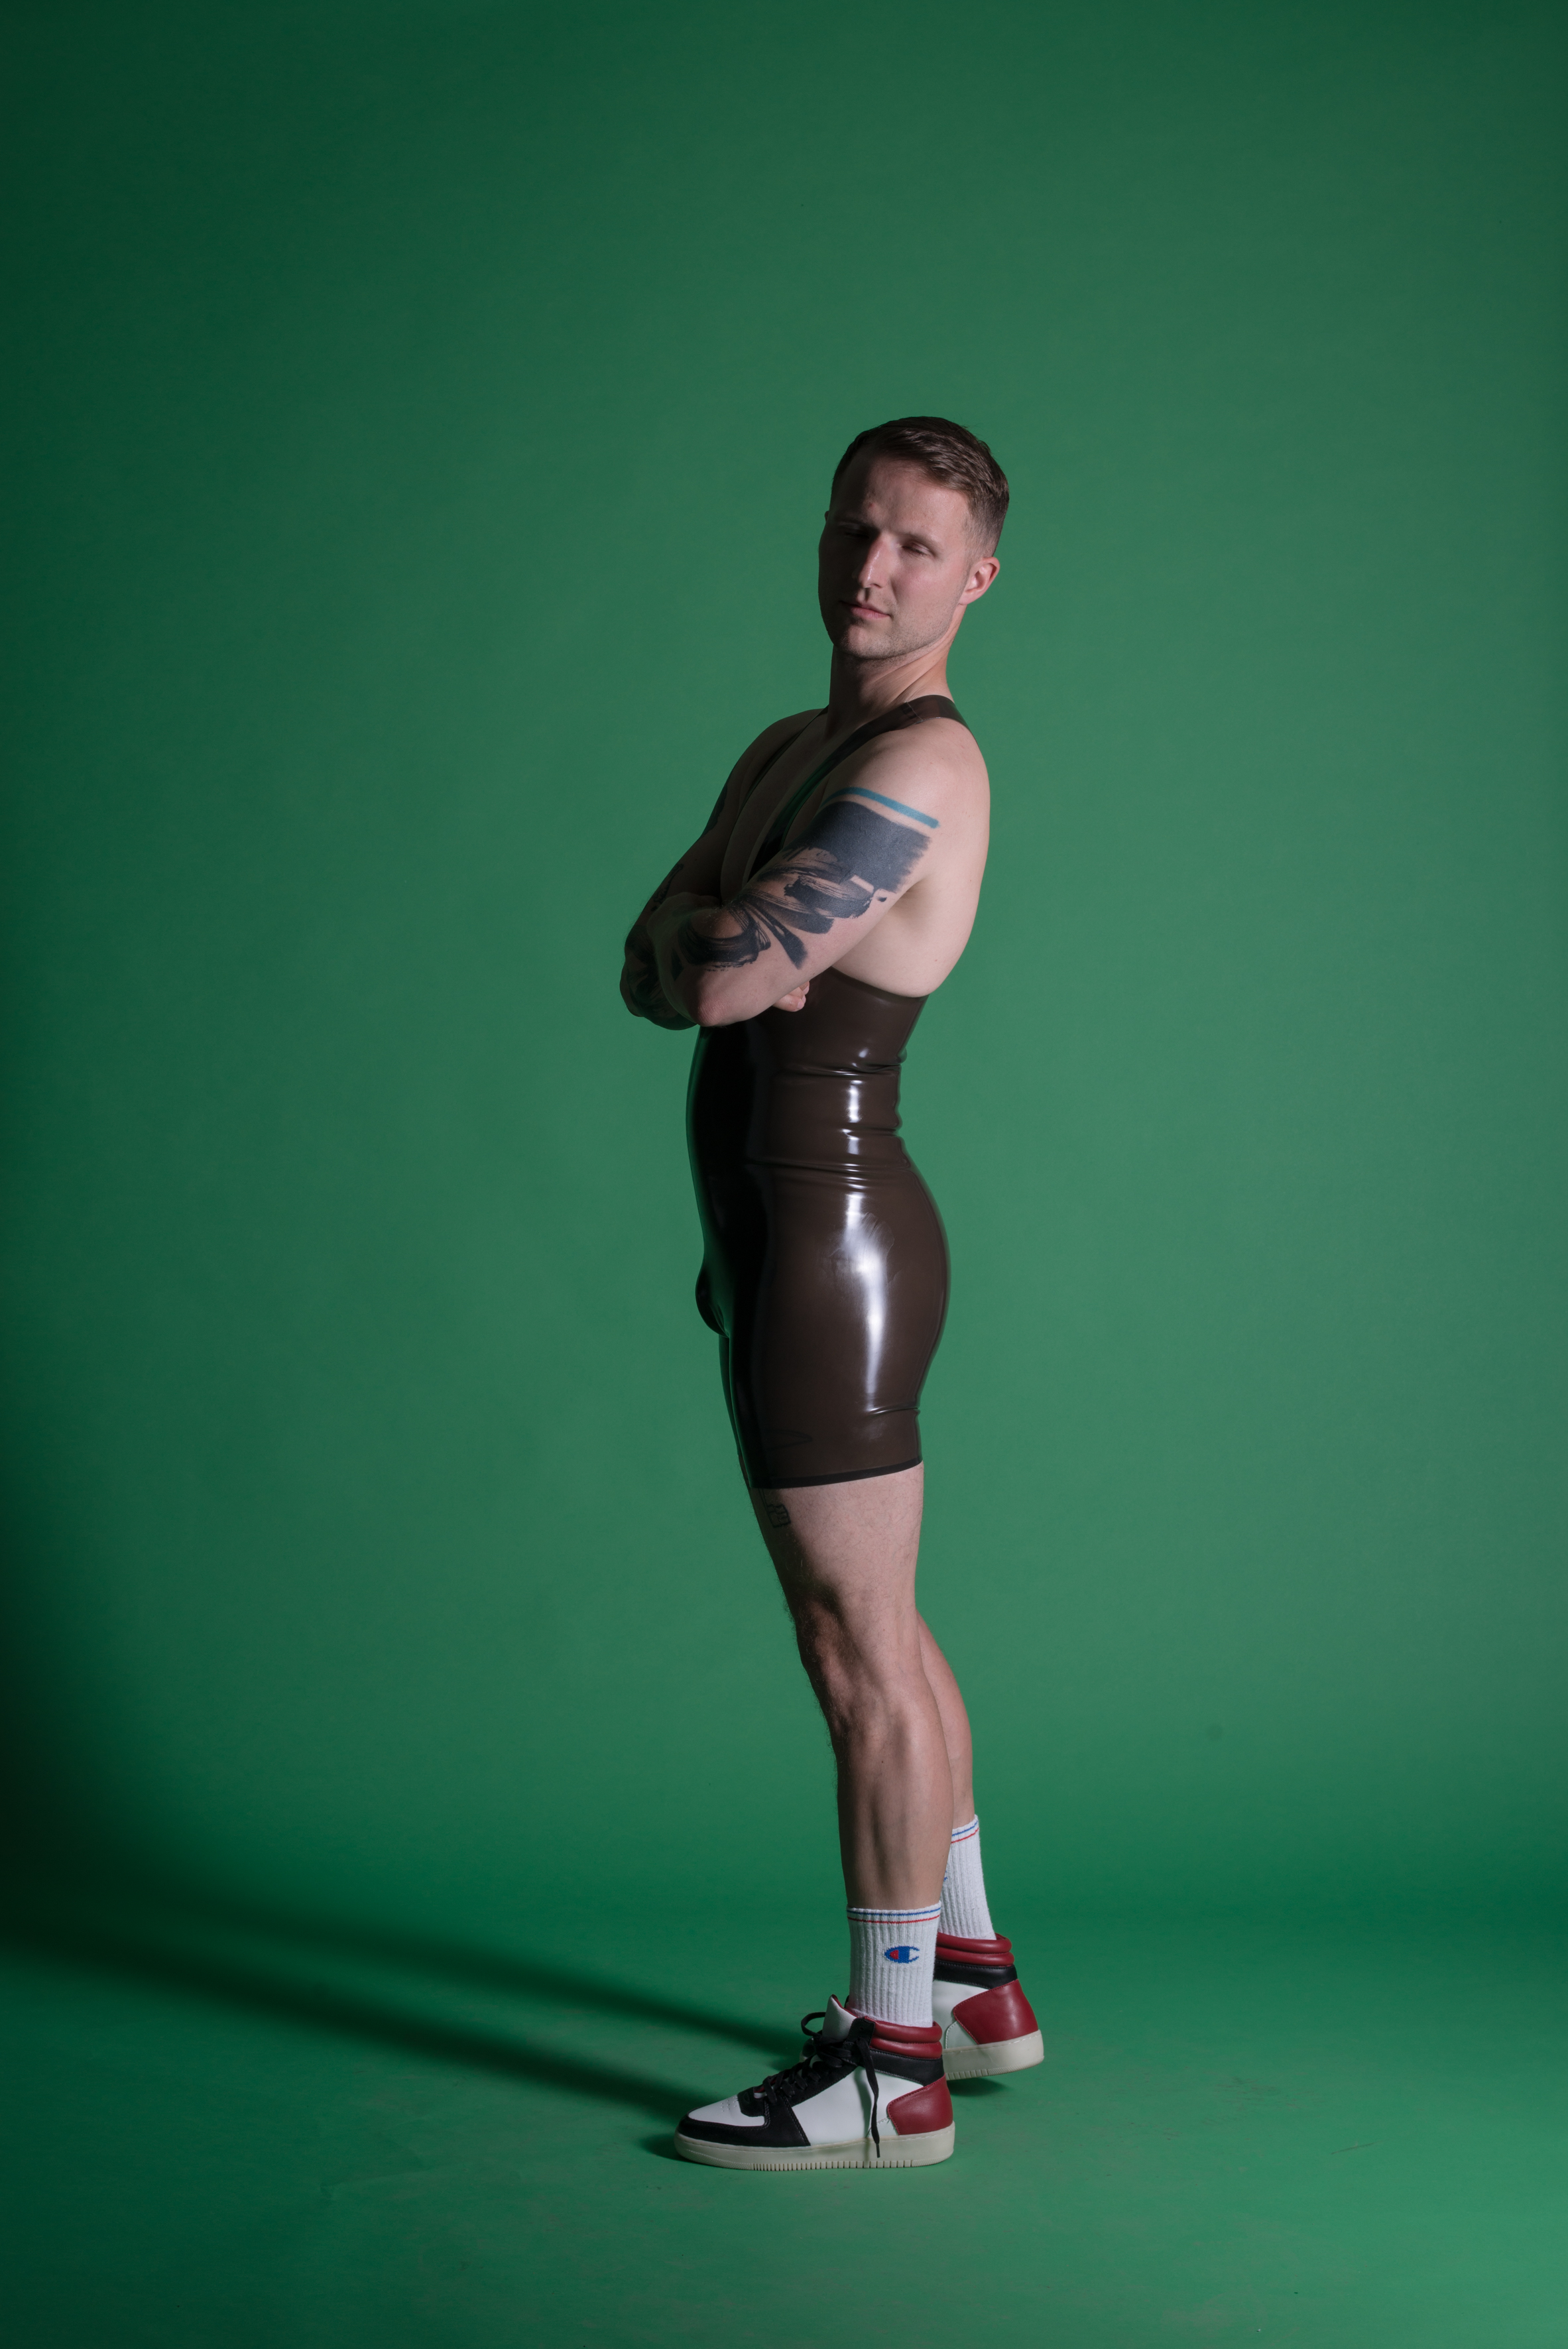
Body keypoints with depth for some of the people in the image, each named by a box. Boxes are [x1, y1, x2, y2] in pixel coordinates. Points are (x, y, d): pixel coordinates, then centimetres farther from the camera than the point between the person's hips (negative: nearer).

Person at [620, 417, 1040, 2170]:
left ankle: (896, 2069, 9)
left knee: (861, 1652, -2)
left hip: (829, 1237, -10)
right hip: (782, 1238, 10)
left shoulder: (923, 762, -15)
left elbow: (725, 976, -22)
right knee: (872, 1630, 18)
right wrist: (710, 937, -10)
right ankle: (972, 1981, 32)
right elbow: (652, 972, 10)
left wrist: (711, 934, -1)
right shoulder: (788, 750, 15)